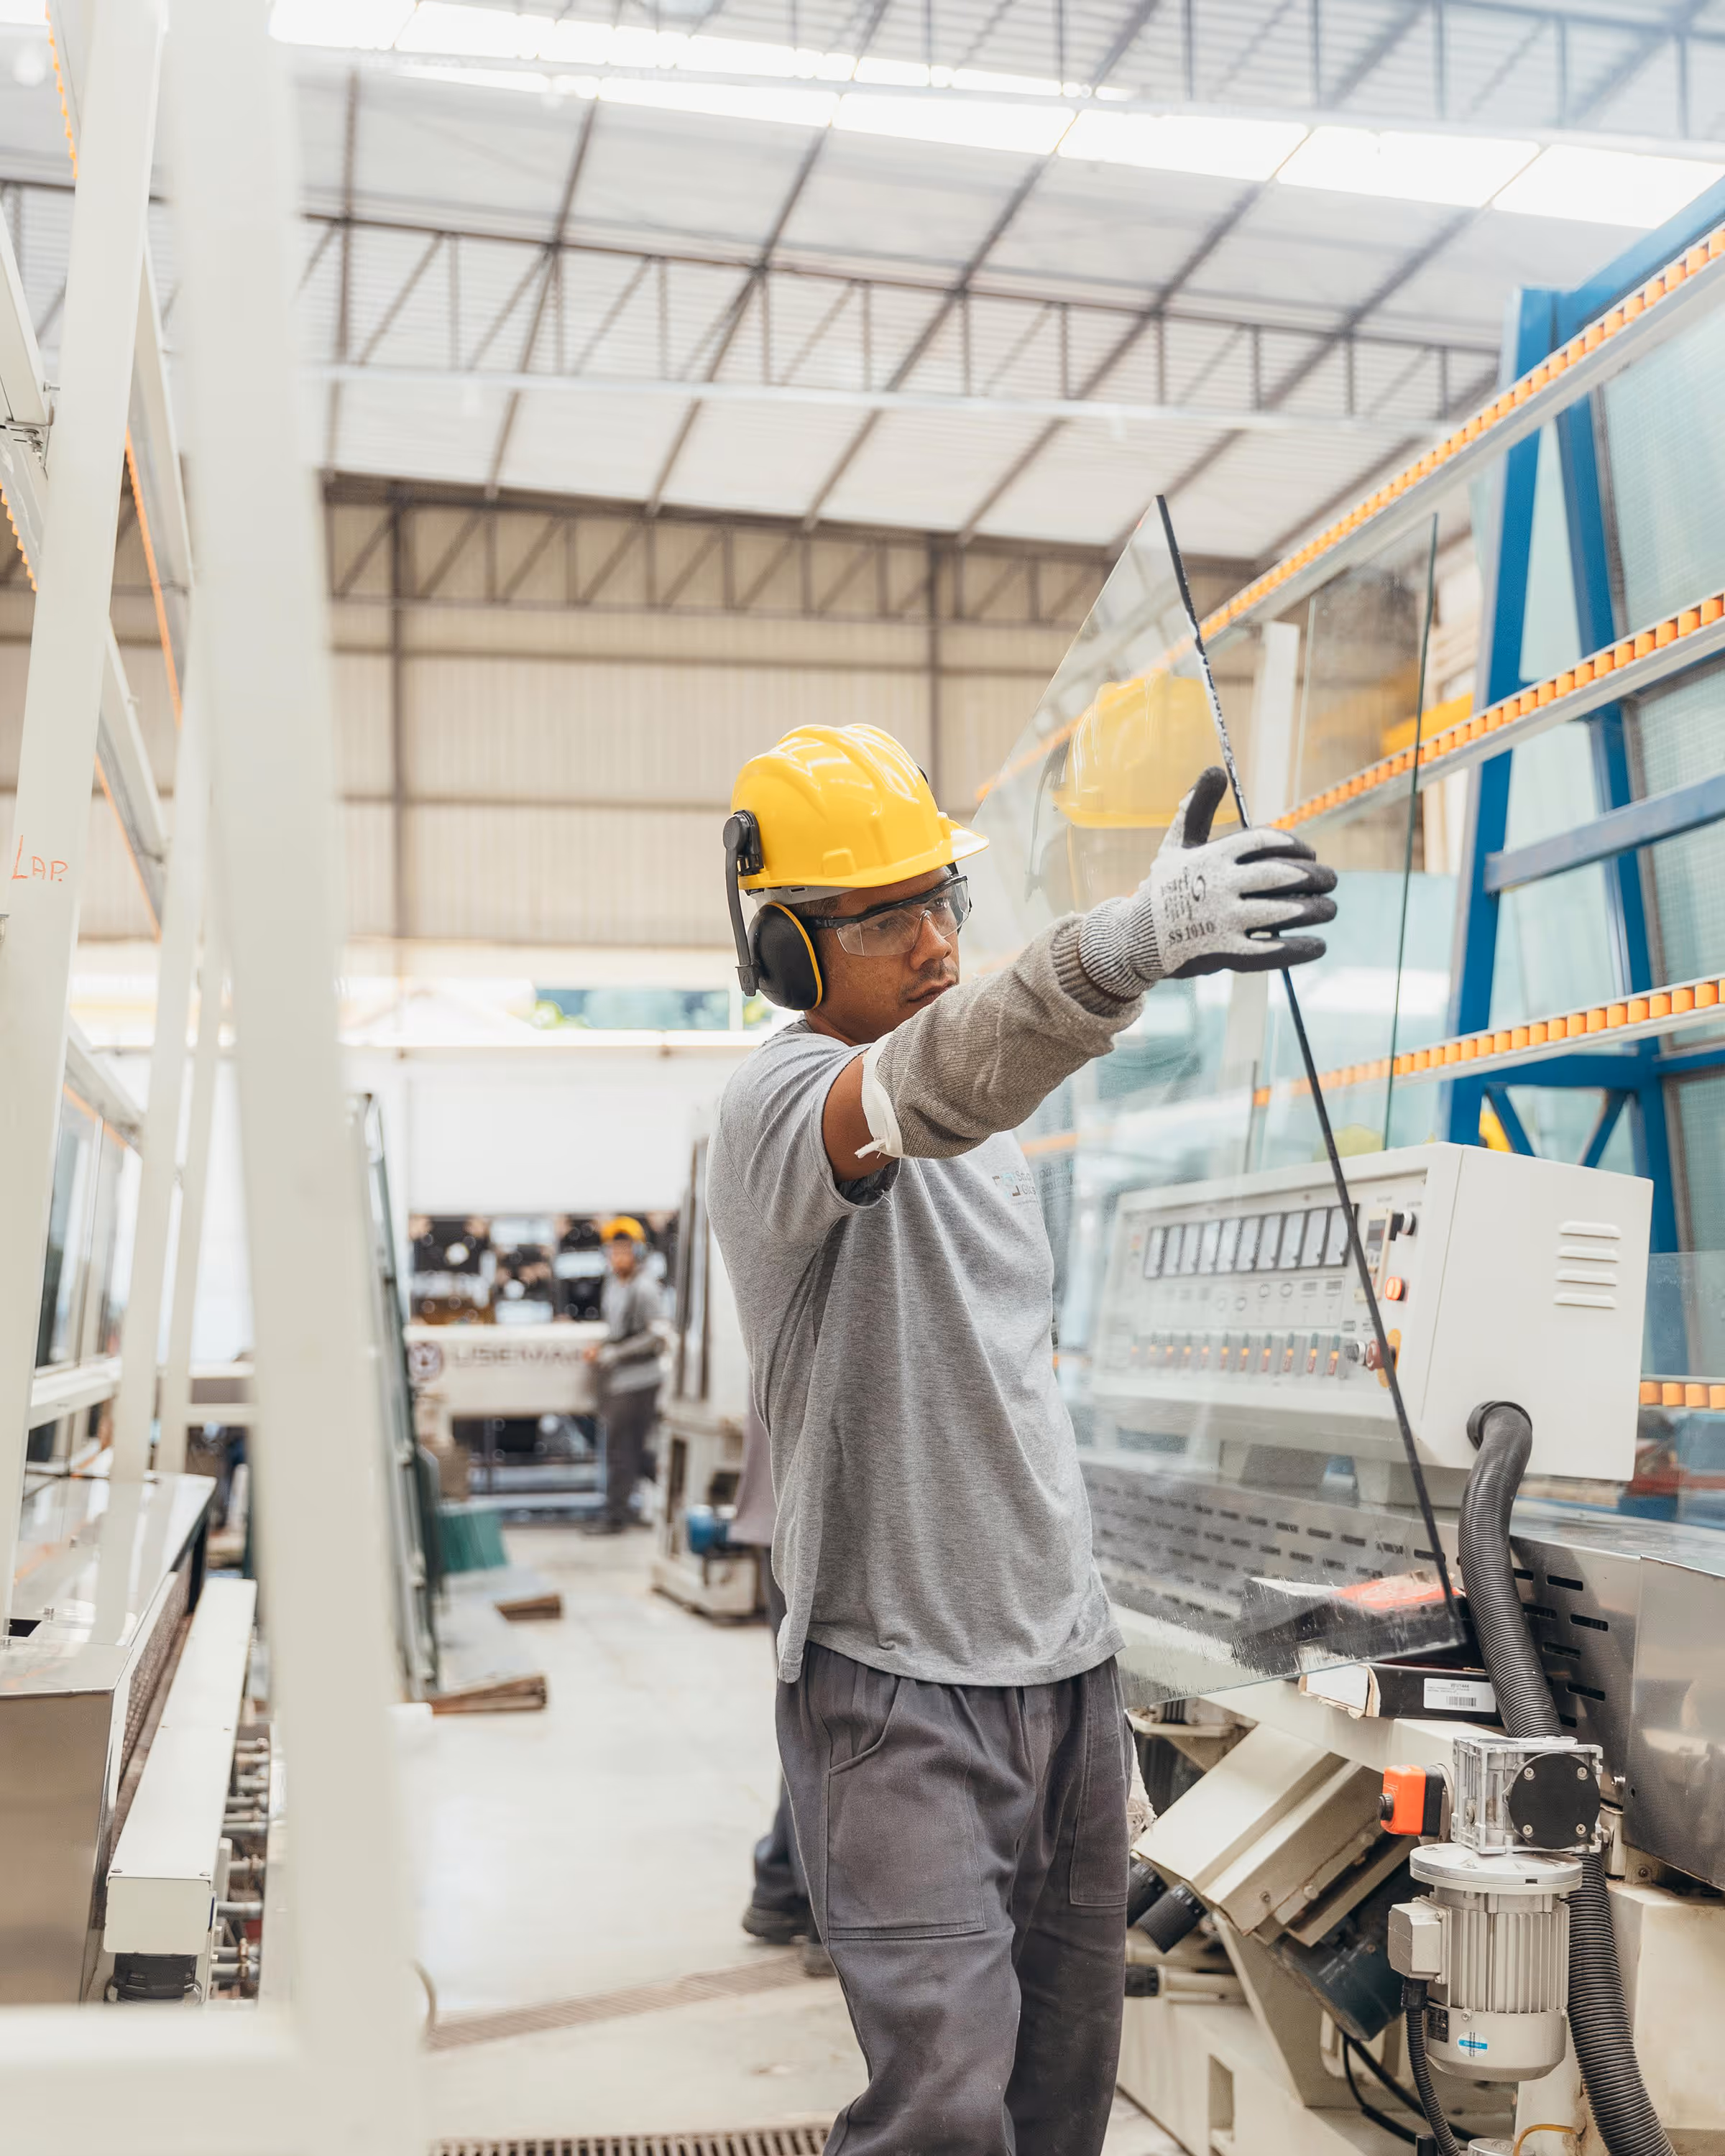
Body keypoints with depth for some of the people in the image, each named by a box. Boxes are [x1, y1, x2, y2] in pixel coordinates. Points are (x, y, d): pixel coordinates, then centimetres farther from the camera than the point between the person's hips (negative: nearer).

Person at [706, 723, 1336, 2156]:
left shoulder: (978, 1118, 13)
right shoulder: (781, 1102, -15)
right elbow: (920, 1091, -41)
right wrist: (1119, 946, -60)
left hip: (1067, 1663, 8)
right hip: (895, 1684, -8)